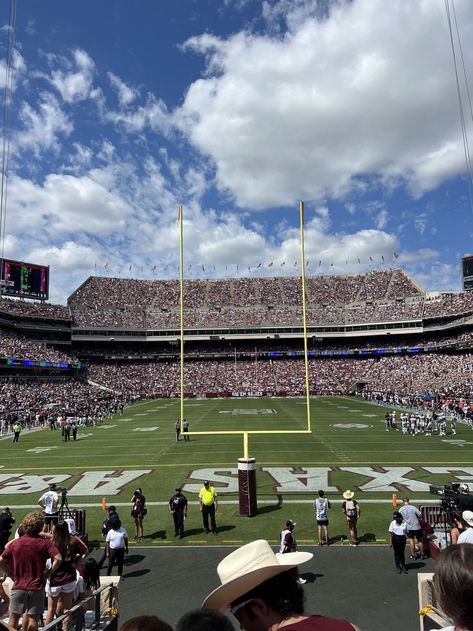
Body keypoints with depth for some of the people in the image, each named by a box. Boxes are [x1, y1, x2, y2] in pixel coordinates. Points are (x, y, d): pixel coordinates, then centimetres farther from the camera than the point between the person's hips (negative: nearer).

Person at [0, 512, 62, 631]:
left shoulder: (15, 543, 1)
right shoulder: (45, 542, -9)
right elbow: (58, 559, -19)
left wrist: (11, 574, 11)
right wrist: (48, 573, -5)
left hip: (18, 586, 3)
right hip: (37, 587, -3)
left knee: (14, 617, 16)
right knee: (33, 618, 8)